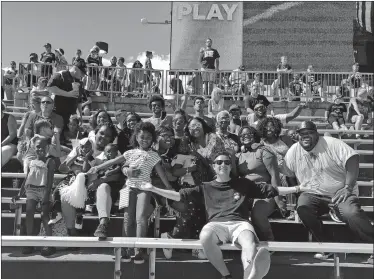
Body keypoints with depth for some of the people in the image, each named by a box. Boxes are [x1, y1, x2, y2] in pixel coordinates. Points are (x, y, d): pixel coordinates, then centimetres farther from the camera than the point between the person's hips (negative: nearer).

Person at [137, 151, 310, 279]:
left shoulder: (243, 184, 24)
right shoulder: (206, 187, 24)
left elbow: (273, 190, 22)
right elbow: (179, 195, 21)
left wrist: (297, 189, 12)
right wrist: (153, 189, 14)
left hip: (240, 223, 0)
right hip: (216, 224, 0)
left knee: (249, 240, -35)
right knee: (205, 237, -36)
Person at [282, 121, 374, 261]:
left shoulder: (331, 144, -8)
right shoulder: (294, 151, 3)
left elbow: (352, 159, -16)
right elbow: (285, 173, 7)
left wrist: (348, 187, -23)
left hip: (339, 193, -3)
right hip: (313, 195, 3)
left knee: (352, 213, -31)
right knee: (302, 206, -28)